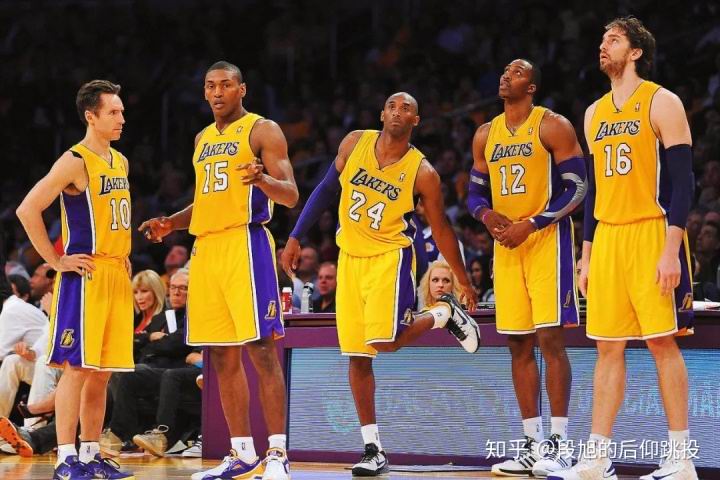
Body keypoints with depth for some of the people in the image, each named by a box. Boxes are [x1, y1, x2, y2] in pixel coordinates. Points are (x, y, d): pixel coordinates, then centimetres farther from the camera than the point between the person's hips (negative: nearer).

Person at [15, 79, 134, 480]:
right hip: (84, 277, -8)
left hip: (117, 275, 8)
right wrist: (55, 261, -14)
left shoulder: (120, 162, 14)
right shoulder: (74, 162, -11)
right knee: (77, 367, -8)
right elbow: (28, 210, -16)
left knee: (102, 371, 9)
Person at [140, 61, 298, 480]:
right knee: (223, 355, 6)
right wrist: (171, 224, 13)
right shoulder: (203, 139, 21)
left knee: (261, 348, -11)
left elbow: (291, 195, -8)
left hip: (246, 242, -7)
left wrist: (262, 179, -29)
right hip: (206, 246, 8)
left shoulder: (263, 130, -1)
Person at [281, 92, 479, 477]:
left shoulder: (422, 173, -9)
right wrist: (295, 237, 8)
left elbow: (441, 229, -1)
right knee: (357, 356, 2)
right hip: (350, 258, 4)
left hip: (390, 257, -4)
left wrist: (464, 282, 2)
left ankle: (446, 314, 6)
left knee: (384, 341, -23)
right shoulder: (355, 143, -1)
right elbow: (326, 190, 10)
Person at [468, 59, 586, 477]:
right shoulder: (486, 135, 13)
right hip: (506, 244, 6)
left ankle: (559, 444, -8)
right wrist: (487, 214, -5)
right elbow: (475, 192, 19)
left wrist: (532, 225, -17)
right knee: (519, 345, 5)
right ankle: (533, 443, 10)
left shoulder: (553, 127, -5)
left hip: (547, 240, -6)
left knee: (550, 339, -10)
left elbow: (577, 188, -10)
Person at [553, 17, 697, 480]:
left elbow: (682, 179, -11)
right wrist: (587, 254, 16)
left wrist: (671, 249, -18)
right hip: (607, 238, 6)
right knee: (608, 347, 5)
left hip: (652, 234, -6)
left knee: (662, 341, -6)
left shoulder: (661, 103, -5)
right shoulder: (595, 113, 16)